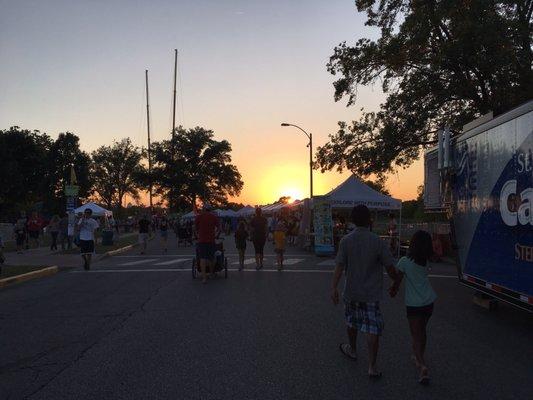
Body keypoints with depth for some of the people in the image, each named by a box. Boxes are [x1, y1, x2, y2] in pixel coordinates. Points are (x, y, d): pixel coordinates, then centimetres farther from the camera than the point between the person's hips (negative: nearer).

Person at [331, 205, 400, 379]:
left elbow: (339, 266, -14)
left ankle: (352, 350, 44)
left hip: (351, 292, 2)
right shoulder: (378, 242, -11)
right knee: (373, 329, 2)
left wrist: (334, 287, -14)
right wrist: (398, 281, 11)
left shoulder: (345, 241, -8)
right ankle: (372, 366, -1)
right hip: (371, 293, -2)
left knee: (352, 322, 23)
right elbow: (390, 268, -6)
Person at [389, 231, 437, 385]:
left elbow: (398, 280, -5)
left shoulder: (405, 261, -15)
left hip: (414, 304, -5)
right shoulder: (425, 261, 0)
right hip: (429, 302, 5)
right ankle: (419, 358, 38)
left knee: (416, 336, 0)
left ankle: (423, 366, -16)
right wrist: (395, 288, 12)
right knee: (422, 332, 22)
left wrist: (394, 291, 14)